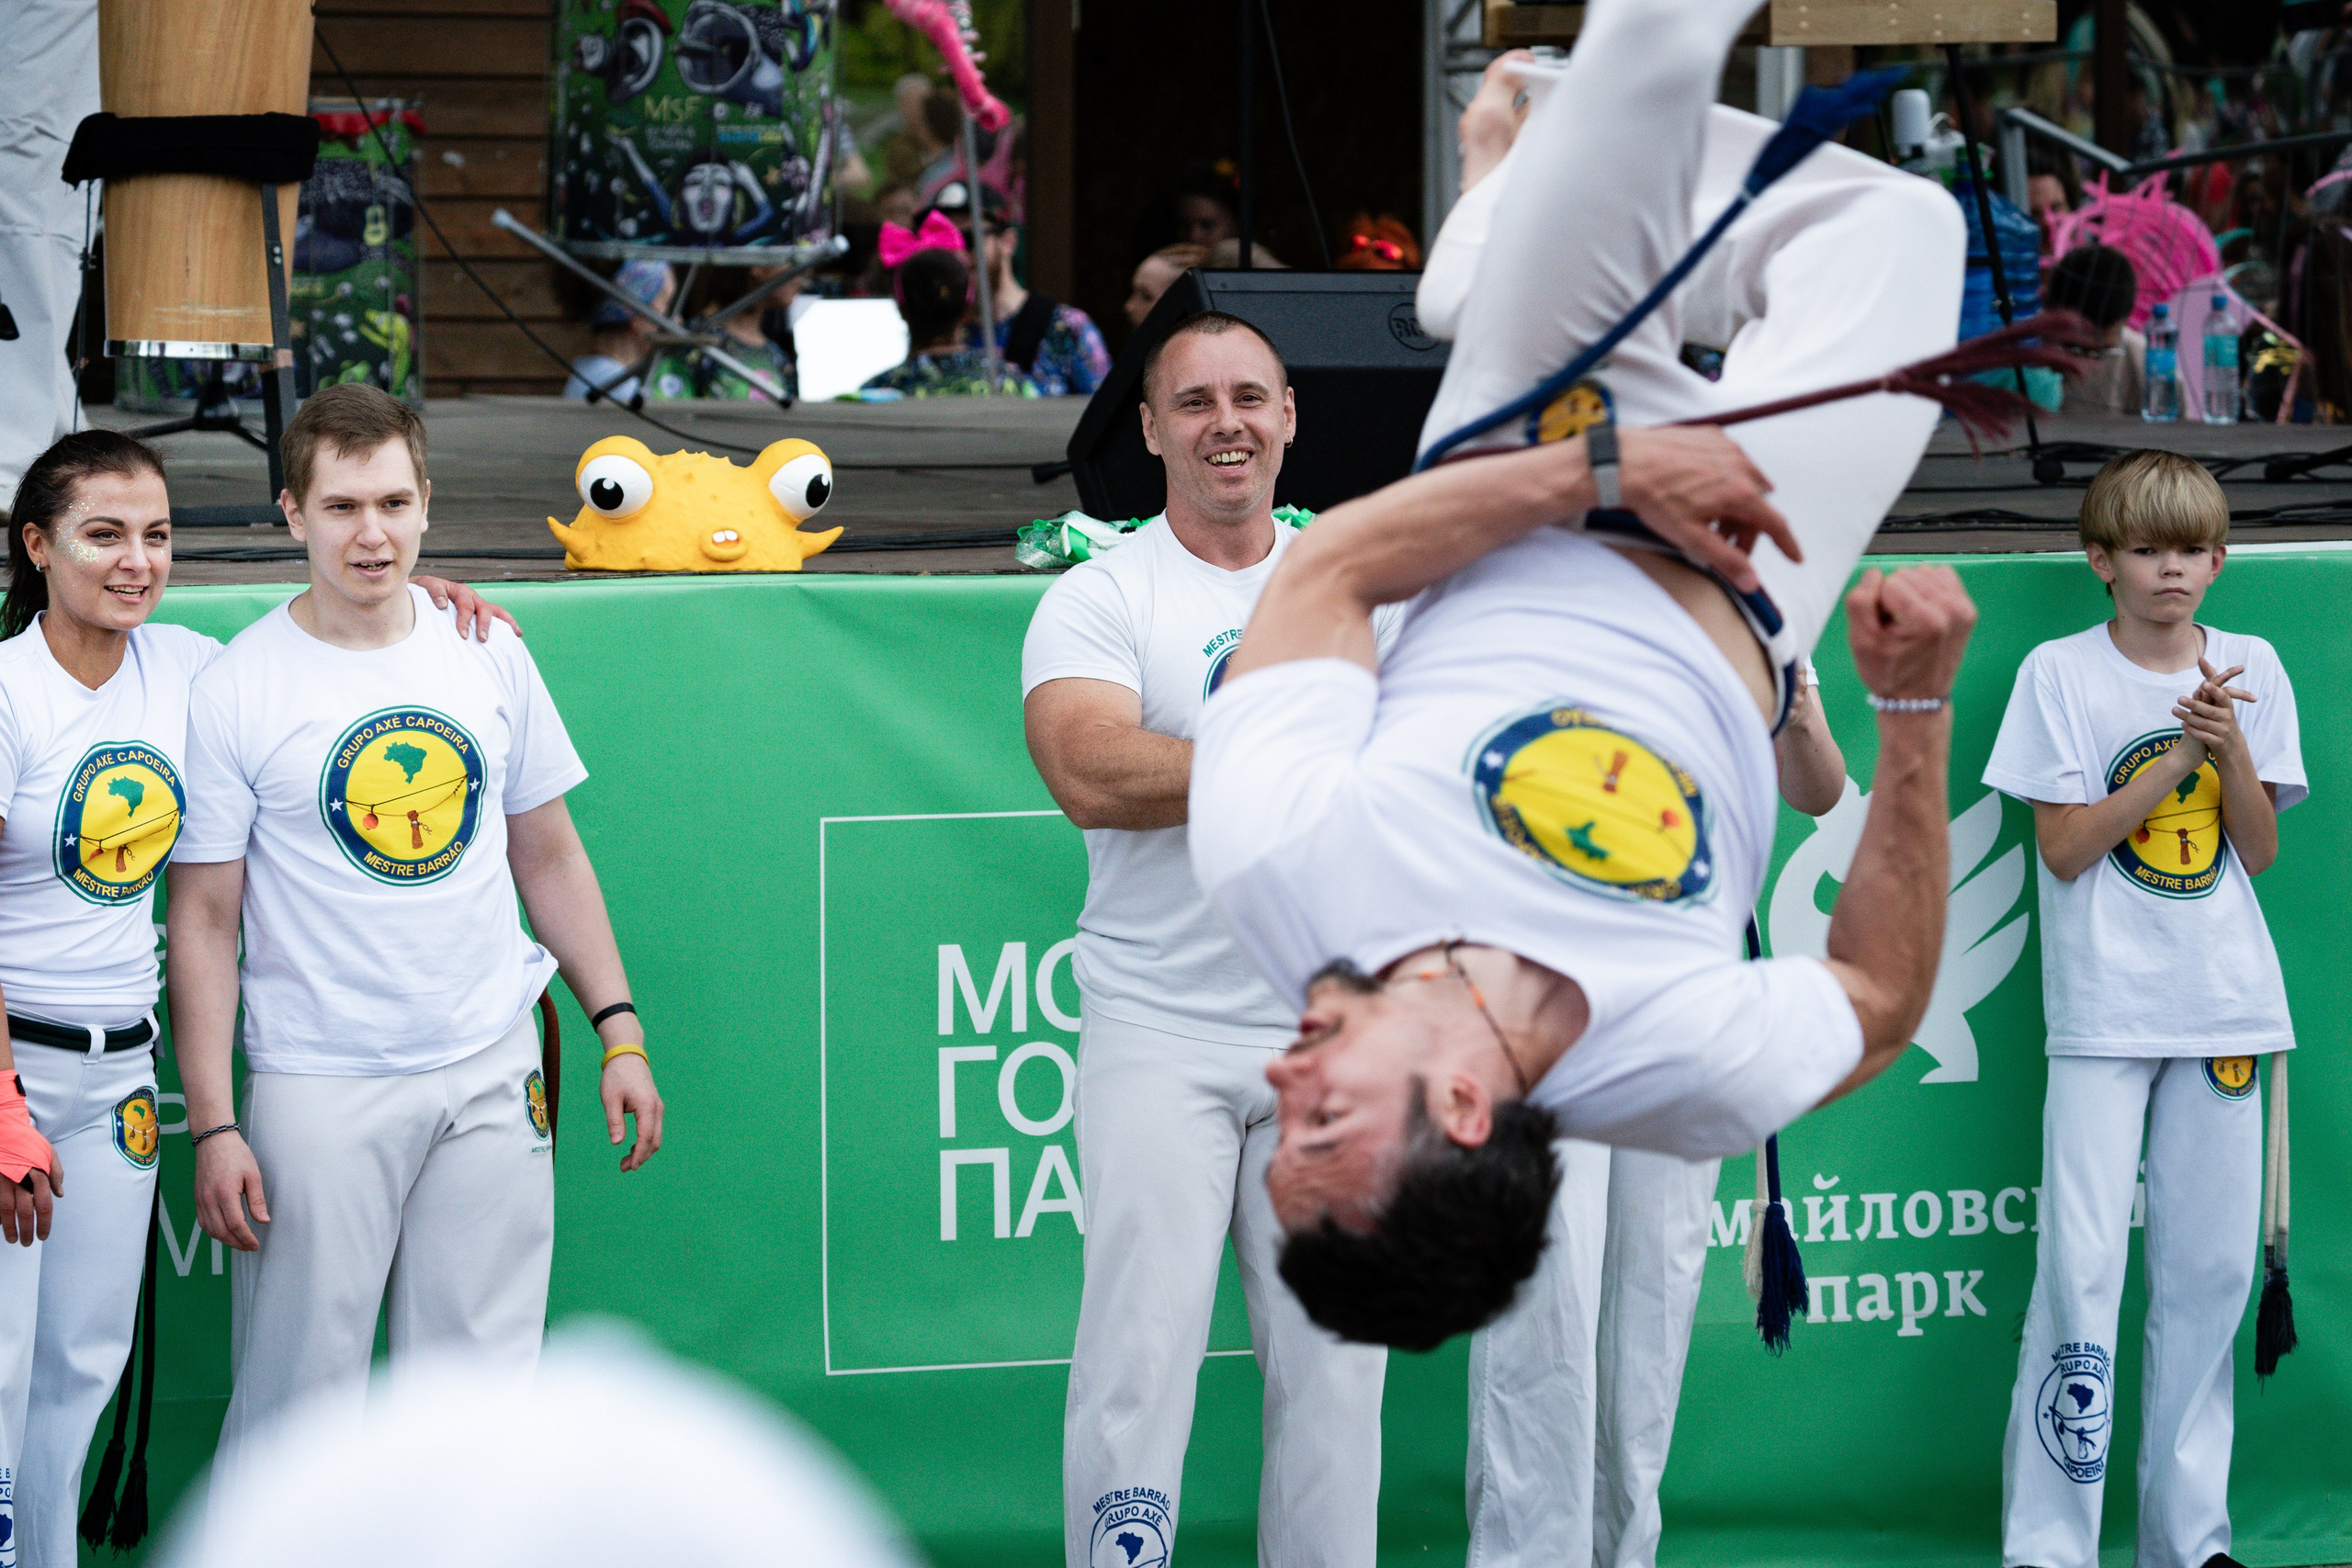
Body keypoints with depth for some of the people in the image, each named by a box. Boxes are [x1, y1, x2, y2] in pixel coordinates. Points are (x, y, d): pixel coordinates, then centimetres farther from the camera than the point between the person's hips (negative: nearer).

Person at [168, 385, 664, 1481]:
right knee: (298, 1404, -4)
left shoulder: (486, 654, 6)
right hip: (318, 1091, -4)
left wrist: (618, 1028, 10)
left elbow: (547, 853, 16)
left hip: (492, 1075, 4)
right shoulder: (236, 691, -5)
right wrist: (213, 1128, -9)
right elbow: (204, 920, -3)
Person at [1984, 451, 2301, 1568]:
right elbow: (2065, 849, -8)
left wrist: (2231, 745, -12)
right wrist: (2178, 755, -14)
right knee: (2083, 1267, -11)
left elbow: (2260, 851, 4)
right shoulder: (2060, 676, -1)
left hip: (2225, 1005, 4)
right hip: (2105, 1011, -4)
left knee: (2211, 1268, 5)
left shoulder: (2252, 670, 8)